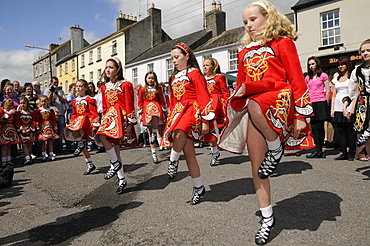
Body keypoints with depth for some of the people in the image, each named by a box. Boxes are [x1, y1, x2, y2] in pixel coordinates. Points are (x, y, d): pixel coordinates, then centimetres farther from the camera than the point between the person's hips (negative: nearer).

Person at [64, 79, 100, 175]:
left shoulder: (89, 99, -5)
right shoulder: (75, 101, 15)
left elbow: (94, 113, -10)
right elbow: (74, 114, 21)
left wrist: (94, 126, -16)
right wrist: (71, 123, 15)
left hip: (86, 120, -8)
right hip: (77, 121, 8)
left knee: (73, 130, -37)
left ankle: (80, 144, -7)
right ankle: (90, 165, 16)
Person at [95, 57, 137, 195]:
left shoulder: (125, 85, -1)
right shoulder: (104, 87, 17)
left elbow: (130, 105, -6)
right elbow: (104, 107, 20)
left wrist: (129, 123, -11)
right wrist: (103, 121, 15)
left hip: (121, 116, -6)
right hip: (110, 117, 6)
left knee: (102, 137, -29)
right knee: (114, 148, 2)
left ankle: (115, 163, -9)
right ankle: (122, 180, 12)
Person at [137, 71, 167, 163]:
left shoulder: (158, 88, 10)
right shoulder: (142, 89, 11)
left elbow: (162, 100, 11)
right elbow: (140, 102, 11)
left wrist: (163, 111, 5)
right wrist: (140, 113, 5)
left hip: (156, 108, -1)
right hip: (146, 110, 1)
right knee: (150, 131, 3)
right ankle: (153, 153, 8)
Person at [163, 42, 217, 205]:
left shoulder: (194, 73, 1)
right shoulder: (174, 77, 21)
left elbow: (203, 97, -7)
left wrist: (206, 120, -14)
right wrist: (171, 118, 21)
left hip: (193, 110, -6)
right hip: (178, 112, 7)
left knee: (179, 134, -39)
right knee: (188, 152, 2)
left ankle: (173, 161, -11)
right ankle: (198, 187, 14)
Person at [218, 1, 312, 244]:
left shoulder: (283, 42, 6)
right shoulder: (245, 52, 20)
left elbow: (297, 78, -2)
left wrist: (300, 114, -11)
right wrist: (235, 112, 15)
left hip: (279, 99, -5)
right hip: (252, 107, 5)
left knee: (255, 105, -41)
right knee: (256, 166, 0)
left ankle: (276, 149, -14)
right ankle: (268, 216, 16)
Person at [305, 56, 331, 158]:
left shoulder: (323, 75, 5)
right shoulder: (307, 78, 16)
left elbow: (328, 91, 3)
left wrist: (325, 103, -1)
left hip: (321, 103, -4)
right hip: (311, 104, 4)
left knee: (320, 127, -2)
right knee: (314, 128, -1)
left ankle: (318, 151, 2)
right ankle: (318, 151, 0)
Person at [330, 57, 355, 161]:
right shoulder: (336, 78, 17)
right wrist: (332, 108, 9)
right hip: (338, 108, 4)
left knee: (350, 131, -3)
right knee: (341, 131, 4)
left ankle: (350, 153, 4)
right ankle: (344, 153, 9)